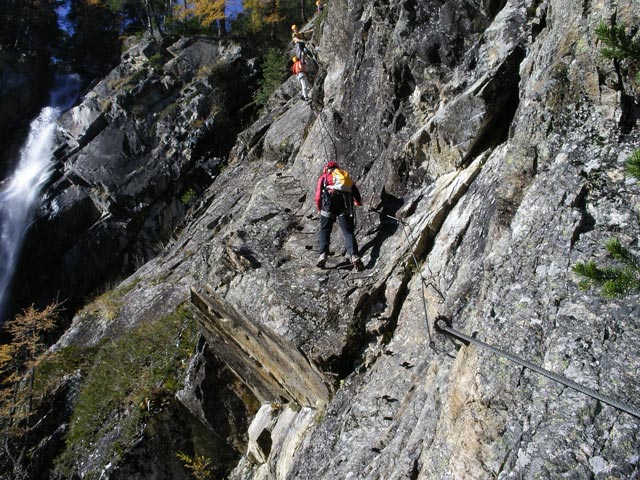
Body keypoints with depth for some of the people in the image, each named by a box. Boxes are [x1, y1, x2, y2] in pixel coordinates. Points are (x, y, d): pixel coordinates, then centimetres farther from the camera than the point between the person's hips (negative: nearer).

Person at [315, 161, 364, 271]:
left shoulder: (324, 176, 25)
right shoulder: (346, 176, 32)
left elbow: (318, 195, 13)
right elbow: (357, 194, 29)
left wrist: (319, 209, 29)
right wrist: (358, 203, 51)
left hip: (329, 201, -1)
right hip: (345, 202, 2)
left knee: (325, 230, 9)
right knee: (348, 231, -2)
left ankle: (323, 254, -9)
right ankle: (354, 255, -22)